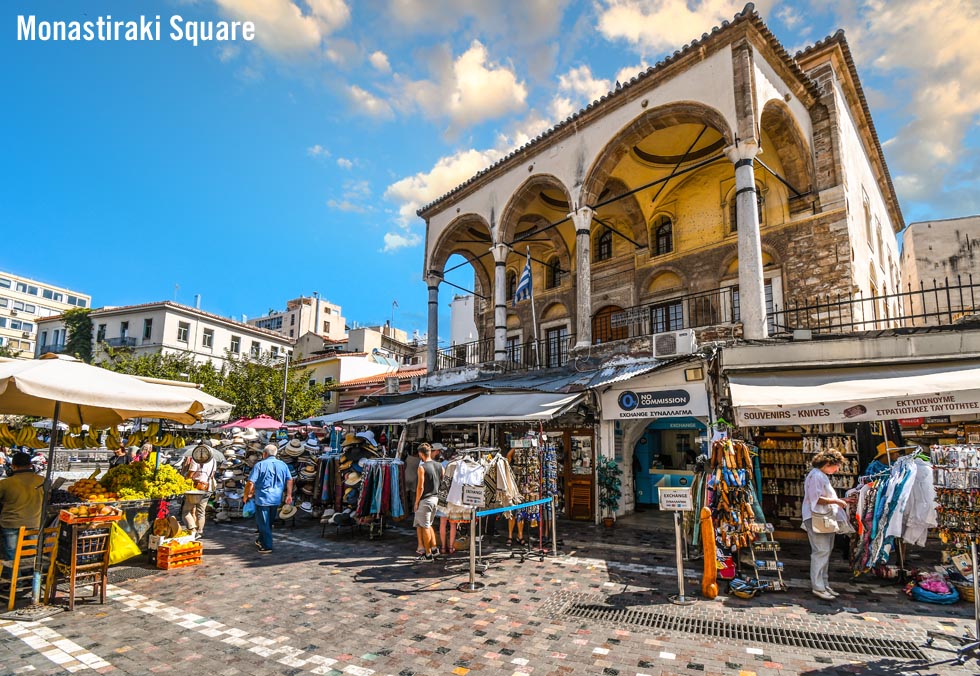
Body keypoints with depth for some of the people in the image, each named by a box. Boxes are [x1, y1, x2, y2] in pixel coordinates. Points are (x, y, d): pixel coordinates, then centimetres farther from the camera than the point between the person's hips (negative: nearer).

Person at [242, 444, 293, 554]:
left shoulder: (260, 465, -9)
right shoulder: (283, 465, 6)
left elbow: (250, 483, -12)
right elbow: (289, 480, 2)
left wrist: (246, 495, 1)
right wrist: (289, 495, 6)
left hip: (263, 499, -5)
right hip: (277, 499, 5)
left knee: (263, 523, 5)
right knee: (269, 522, 21)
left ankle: (267, 547, 7)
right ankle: (261, 540, 37)